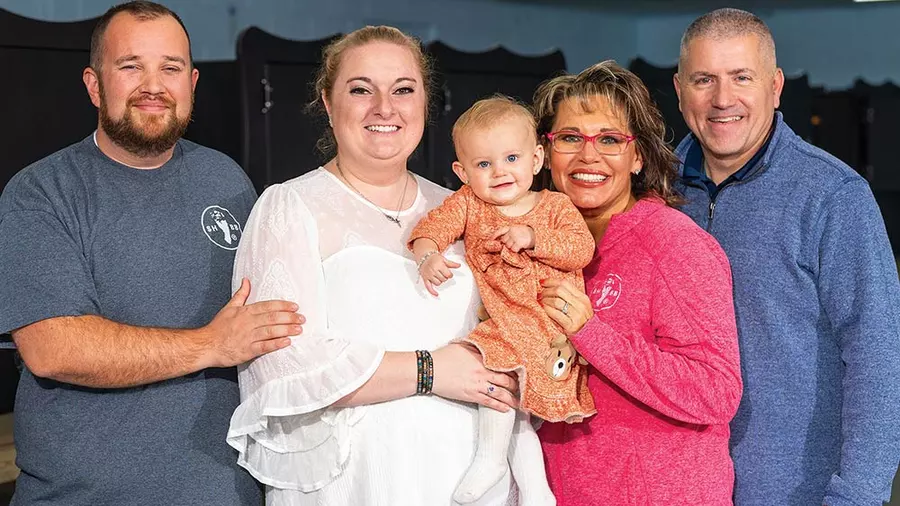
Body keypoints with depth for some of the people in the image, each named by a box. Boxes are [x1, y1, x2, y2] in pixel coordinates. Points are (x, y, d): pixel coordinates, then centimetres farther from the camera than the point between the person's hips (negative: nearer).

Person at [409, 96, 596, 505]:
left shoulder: (555, 206, 3)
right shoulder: (468, 204, 6)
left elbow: (582, 249, -8)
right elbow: (432, 226, -4)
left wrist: (531, 237, -18)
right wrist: (428, 254, -25)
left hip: (553, 330, -2)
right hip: (504, 324, 2)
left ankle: (491, 456, 0)